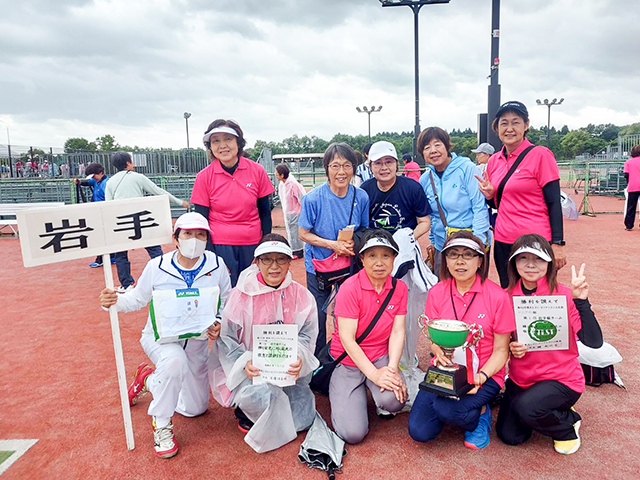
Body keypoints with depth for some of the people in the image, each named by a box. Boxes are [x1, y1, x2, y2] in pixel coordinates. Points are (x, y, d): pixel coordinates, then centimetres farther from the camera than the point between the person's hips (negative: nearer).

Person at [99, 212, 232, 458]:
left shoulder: (216, 265, -13)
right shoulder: (157, 267, -13)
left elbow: (227, 303, -4)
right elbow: (138, 299, -1)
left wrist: (219, 324, -22)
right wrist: (115, 301, -22)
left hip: (196, 342, 3)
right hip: (160, 336, -3)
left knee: (195, 408, 15)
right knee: (174, 360, -41)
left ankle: (148, 379, 41)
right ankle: (161, 426, -13)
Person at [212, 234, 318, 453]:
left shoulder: (301, 296, -2)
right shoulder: (241, 295, -10)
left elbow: (307, 335, -1)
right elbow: (226, 338, -8)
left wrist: (299, 358, -22)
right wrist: (244, 363, -24)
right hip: (250, 370, -3)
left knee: (303, 418, -8)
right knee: (263, 395, -34)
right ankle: (244, 410, 6)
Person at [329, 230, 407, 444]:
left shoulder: (399, 288, -2)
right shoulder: (349, 288, -17)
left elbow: (398, 332, -5)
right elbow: (347, 339, -18)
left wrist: (392, 368, -21)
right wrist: (374, 374, -24)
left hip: (381, 357, 3)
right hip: (348, 361, -3)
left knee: (394, 400, -29)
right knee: (353, 433, -14)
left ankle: (379, 396, 8)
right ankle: (341, 395, 17)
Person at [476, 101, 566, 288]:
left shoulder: (540, 155, -7)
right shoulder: (494, 161, 9)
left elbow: (554, 203, -9)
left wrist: (557, 244, -15)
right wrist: (489, 195, -4)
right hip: (503, 243, 6)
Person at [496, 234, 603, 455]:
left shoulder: (564, 295, -15)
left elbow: (594, 342, -22)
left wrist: (581, 301, -30)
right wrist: (511, 348, -16)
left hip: (562, 379, -4)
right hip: (520, 378, 4)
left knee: (526, 407, -30)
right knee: (509, 435, -3)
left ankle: (568, 423, 5)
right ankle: (551, 412, 26)